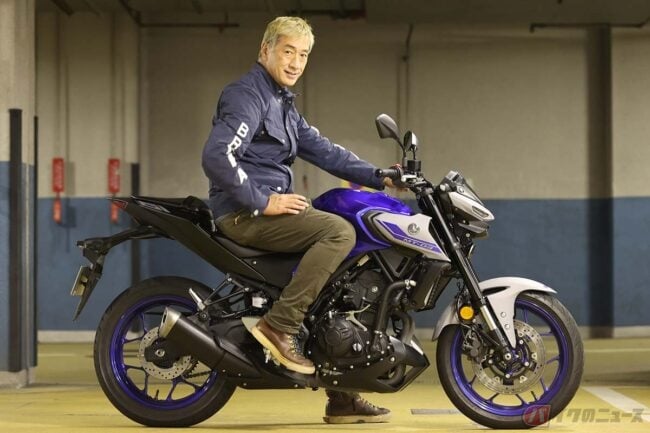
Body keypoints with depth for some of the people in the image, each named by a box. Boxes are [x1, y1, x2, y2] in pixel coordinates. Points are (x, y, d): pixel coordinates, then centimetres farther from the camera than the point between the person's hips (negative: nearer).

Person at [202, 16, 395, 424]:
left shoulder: (282, 104, 21)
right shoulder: (247, 95, -11)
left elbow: (322, 150, 17)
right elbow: (217, 157, -23)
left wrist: (378, 177, 6)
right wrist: (263, 202, -22)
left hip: (268, 209, 10)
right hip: (244, 213, -10)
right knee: (340, 232, -25)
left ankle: (342, 394, 14)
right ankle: (280, 325, -24)